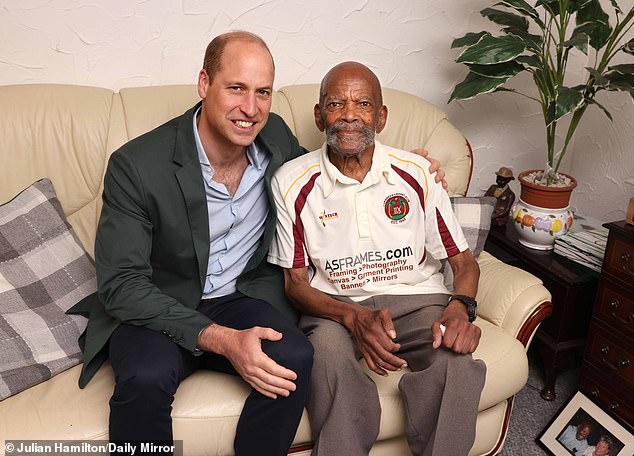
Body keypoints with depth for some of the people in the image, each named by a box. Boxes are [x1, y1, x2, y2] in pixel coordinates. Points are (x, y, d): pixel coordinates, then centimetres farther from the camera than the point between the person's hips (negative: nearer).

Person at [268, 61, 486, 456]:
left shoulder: (417, 174, -1)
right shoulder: (292, 183, -4)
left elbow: (464, 261, 5)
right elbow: (296, 281, -1)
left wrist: (460, 307, -18)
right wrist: (355, 317, -20)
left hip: (415, 298, 2)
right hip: (335, 307, -1)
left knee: (456, 357, -28)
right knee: (330, 353, -34)